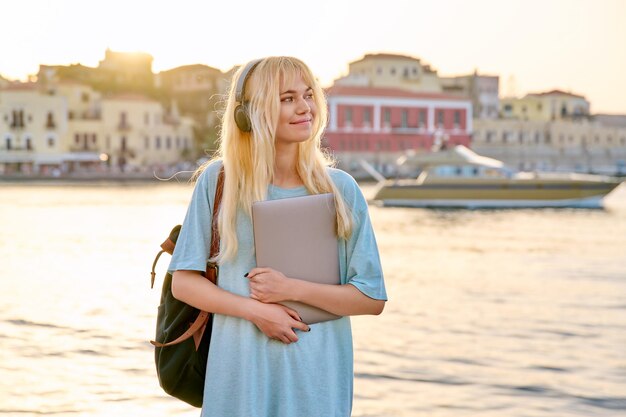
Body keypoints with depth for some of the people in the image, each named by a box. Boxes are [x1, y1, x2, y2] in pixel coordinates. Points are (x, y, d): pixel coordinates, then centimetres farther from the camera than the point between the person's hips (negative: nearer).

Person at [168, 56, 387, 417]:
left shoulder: (340, 189, 0)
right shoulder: (219, 180, -1)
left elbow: (372, 298, 0)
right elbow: (183, 281, 1)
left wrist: (293, 289, -13)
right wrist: (256, 310, -12)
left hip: (318, 374, 1)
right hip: (241, 372, 0)